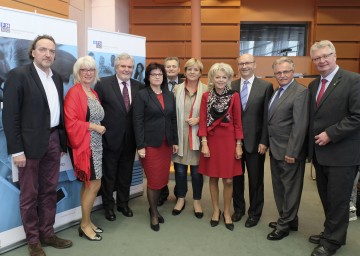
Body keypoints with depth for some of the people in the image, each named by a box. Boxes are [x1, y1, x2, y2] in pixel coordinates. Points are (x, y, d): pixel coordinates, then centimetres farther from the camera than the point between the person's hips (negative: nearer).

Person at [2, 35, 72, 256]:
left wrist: (61, 141, 9)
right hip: (31, 143, -6)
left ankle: (47, 233, 29)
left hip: (53, 140, 6)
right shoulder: (19, 75, -8)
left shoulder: (57, 77, 11)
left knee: (50, 191, 14)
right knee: (30, 194, 7)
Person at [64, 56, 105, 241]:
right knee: (94, 184, -4)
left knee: (88, 184, 15)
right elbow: (70, 123, -20)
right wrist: (94, 127, -17)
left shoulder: (94, 93, 13)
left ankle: (87, 221, 27)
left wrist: (99, 127, 5)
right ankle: (85, 224, 14)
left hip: (95, 145, 8)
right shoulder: (74, 93, -12)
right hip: (83, 145, -8)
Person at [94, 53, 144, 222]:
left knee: (126, 174, 17)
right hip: (111, 138, -3)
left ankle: (123, 203, 36)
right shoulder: (103, 84, -7)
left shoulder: (139, 87, 1)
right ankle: (108, 206, 31)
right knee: (109, 174, 12)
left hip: (130, 139, 3)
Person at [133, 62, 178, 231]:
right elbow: (138, 122, -10)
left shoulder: (169, 95, 10)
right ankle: (153, 214, 20)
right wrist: (140, 146, -14)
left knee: (162, 179, 10)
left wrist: (175, 141, 9)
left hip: (167, 144, 5)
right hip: (150, 144, -5)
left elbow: (173, 119, 12)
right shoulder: (141, 95, -5)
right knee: (154, 180, 0)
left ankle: (154, 208, 31)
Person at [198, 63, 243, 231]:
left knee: (228, 180, 4)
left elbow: (238, 122, -1)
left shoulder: (234, 96, -3)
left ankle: (227, 213, 23)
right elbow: (203, 121, -1)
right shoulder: (206, 96, 1)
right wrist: (204, 143, -8)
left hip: (229, 141, -1)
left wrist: (238, 145, -4)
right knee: (213, 178, 10)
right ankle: (216, 210, 27)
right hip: (212, 140, 1)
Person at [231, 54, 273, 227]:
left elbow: (267, 117, -6)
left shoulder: (266, 86, -3)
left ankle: (254, 213, 28)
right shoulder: (231, 87, 4)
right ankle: (238, 208, 34)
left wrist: (264, 141, -10)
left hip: (255, 141, -2)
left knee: (256, 179, 10)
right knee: (236, 177, 14)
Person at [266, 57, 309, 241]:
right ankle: (288, 219, 33)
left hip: (289, 151, -8)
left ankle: (285, 224, 21)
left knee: (290, 188, 7)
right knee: (279, 186, 17)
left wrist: (291, 152, -20)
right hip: (275, 149, 8)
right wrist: (268, 144, 8)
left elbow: (299, 125, -19)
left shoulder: (300, 92, -14)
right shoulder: (276, 92, 12)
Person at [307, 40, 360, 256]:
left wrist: (330, 134, -17)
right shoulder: (313, 85, 12)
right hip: (319, 152, 7)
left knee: (338, 199, 4)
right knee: (327, 198, 16)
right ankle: (332, 232, 33)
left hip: (342, 153, -6)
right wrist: (312, 144, 7)